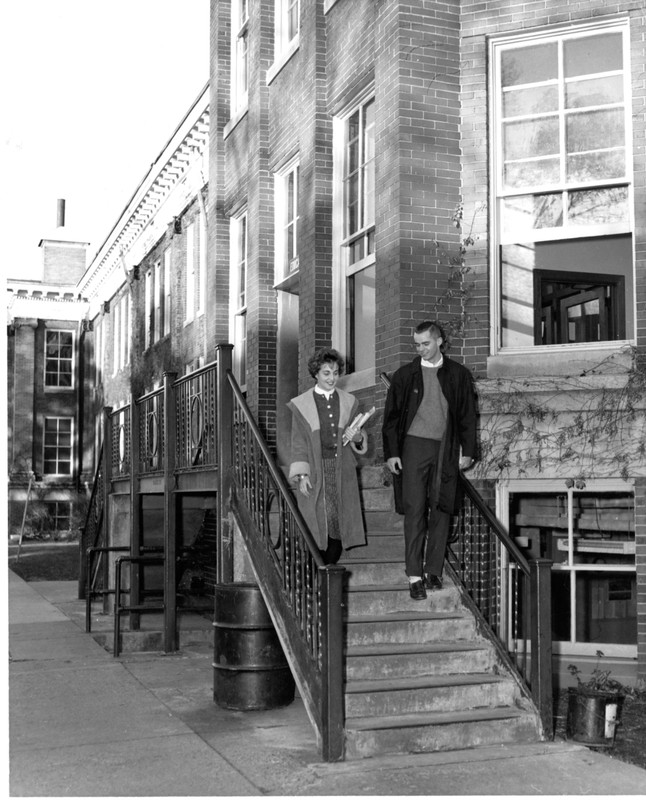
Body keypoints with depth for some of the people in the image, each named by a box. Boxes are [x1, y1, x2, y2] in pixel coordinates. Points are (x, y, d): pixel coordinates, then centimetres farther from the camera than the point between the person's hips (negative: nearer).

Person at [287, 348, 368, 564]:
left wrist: (357, 437, -9)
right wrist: (301, 474, -7)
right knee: (317, 522, -5)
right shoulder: (301, 404, 3)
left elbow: (361, 440, 15)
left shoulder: (349, 402, 11)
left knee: (339, 521, 0)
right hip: (315, 470, -3)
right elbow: (298, 442, 1)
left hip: (342, 471, 3)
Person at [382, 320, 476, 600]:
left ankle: (434, 571, 14)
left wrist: (467, 451, 3)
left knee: (441, 510, 5)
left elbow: (467, 416, 9)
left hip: (446, 450, 1)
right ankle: (414, 575, -5)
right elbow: (391, 417, 5)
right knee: (414, 510, -6)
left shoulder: (458, 375, 6)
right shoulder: (405, 375, 4)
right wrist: (391, 453, -2)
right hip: (414, 446, -1)